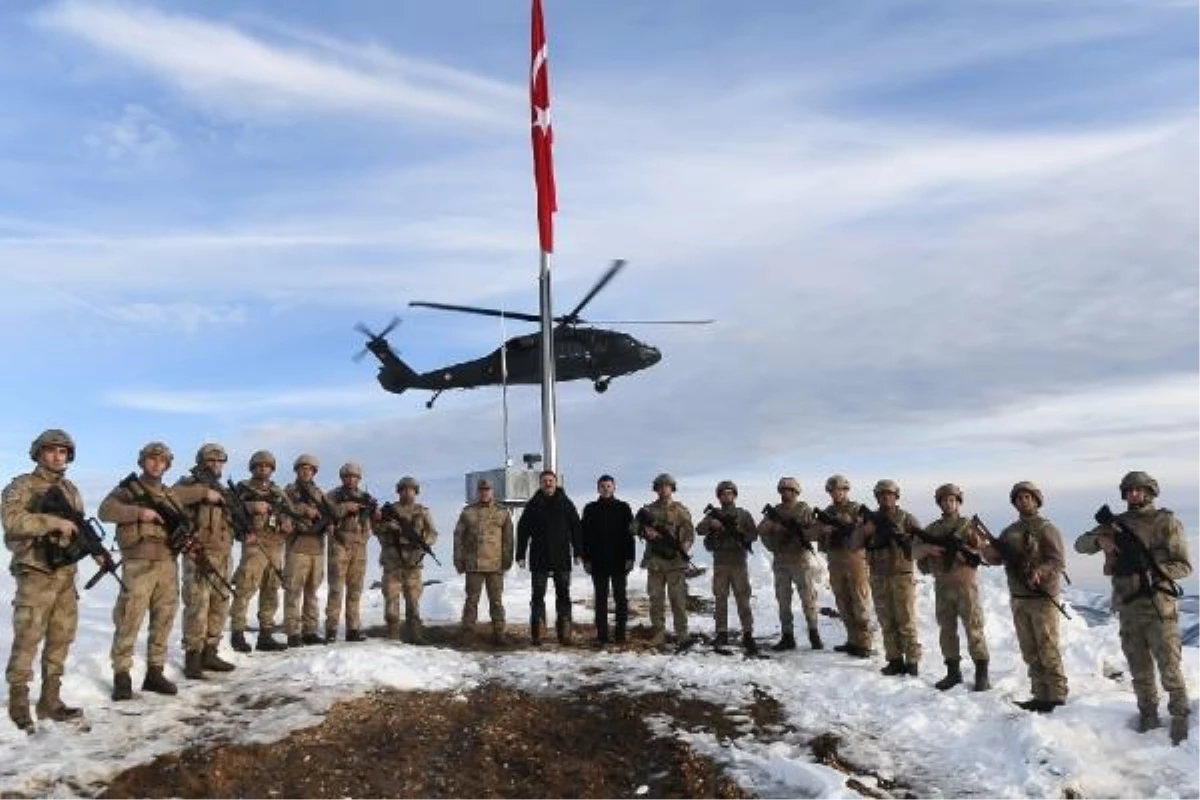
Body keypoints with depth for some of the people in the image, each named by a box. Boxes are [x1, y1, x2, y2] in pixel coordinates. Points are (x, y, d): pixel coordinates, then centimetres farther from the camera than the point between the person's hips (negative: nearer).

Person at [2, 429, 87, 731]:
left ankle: (50, 700, 19)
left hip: (66, 575, 6)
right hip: (35, 574, -6)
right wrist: (55, 521, -25)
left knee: (61, 639, 10)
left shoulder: (71, 489, 14)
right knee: (27, 641, -3)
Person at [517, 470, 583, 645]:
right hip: (539, 559, 0)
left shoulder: (566, 503, 5)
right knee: (538, 596, 2)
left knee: (563, 596, 5)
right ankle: (536, 634, 7)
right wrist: (520, 555, -1)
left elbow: (576, 528, 6)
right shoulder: (533, 505, 3)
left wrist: (577, 552, 0)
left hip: (562, 559, 1)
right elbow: (522, 531, 4)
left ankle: (564, 632, 11)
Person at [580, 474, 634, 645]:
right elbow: (584, 535, 5)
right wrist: (586, 559, -2)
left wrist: (630, 557, -6)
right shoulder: (590, 509, 7)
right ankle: (602, 634, 9)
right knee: (600, 599, 5)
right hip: (598, 561, 1)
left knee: (620, 597, 3)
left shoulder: (623, 508, 5)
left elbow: (630, 534, 2)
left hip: (619, 561, -1)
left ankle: (620, 633, 10)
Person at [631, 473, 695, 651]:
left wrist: (683, 548, -15)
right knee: (656, 599, 5)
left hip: (675, 561, -2)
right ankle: (657, 636, 12)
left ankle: (682, 636, 2)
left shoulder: (681, 510, 6)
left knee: (678, 599, -3)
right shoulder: (648, 510, 10)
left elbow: (690, 534, 3)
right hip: (654, 561, 2)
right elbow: (633, 527, 4)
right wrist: (645, 530, -16)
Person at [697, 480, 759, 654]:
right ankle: (722, 633, 12)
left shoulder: (743, 514, 7)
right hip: (720, 562, 2)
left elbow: (754, 534, 2)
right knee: (720, 599, 5)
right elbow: (699, 530, -6)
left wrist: (740, 533, -17)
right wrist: (711, 523, -25)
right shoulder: (714, 514, 9)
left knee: (743, 598, -6)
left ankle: (748, 634, -5)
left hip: (738, 561, -2)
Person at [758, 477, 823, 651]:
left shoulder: (804, 510, 0)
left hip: (801, 559, -4)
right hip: (780, 560, 4)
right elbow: (761, 530, 1)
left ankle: (814, 633, 10)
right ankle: (787, 636, 14)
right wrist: (772, 524, -17)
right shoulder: (775, 511, 12)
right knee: (783, 599, 7)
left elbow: (817, 532, -7)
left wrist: (799, 531, -20)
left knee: (808, 597, -2)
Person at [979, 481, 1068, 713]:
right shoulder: (1010, 531, 14)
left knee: (1048, 650, -4)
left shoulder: (1046, 528, -4)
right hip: (1018, 598, 6)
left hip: (1043, 597, -6)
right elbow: (996, 557, 8)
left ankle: (1056, 696, 2)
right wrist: (988, 552, -15)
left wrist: (1040, 572, -31)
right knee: (1030, 652, 11)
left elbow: (1057, 561, -13)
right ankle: (1040, 695, 18)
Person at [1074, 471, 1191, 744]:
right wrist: (1099, 539, -13)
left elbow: (1184, 566, -4)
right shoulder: (1116, 524, 10)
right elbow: (1080, 544, 8)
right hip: (1127, 606, 4)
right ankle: (1148, 714, 25)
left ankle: (1180, 718, 8)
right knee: (1139, 667, 13)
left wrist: (1151, 569, -20)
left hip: (1159, 605, -4)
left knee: (1169, 665, -4)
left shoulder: (1167, 522, -2)